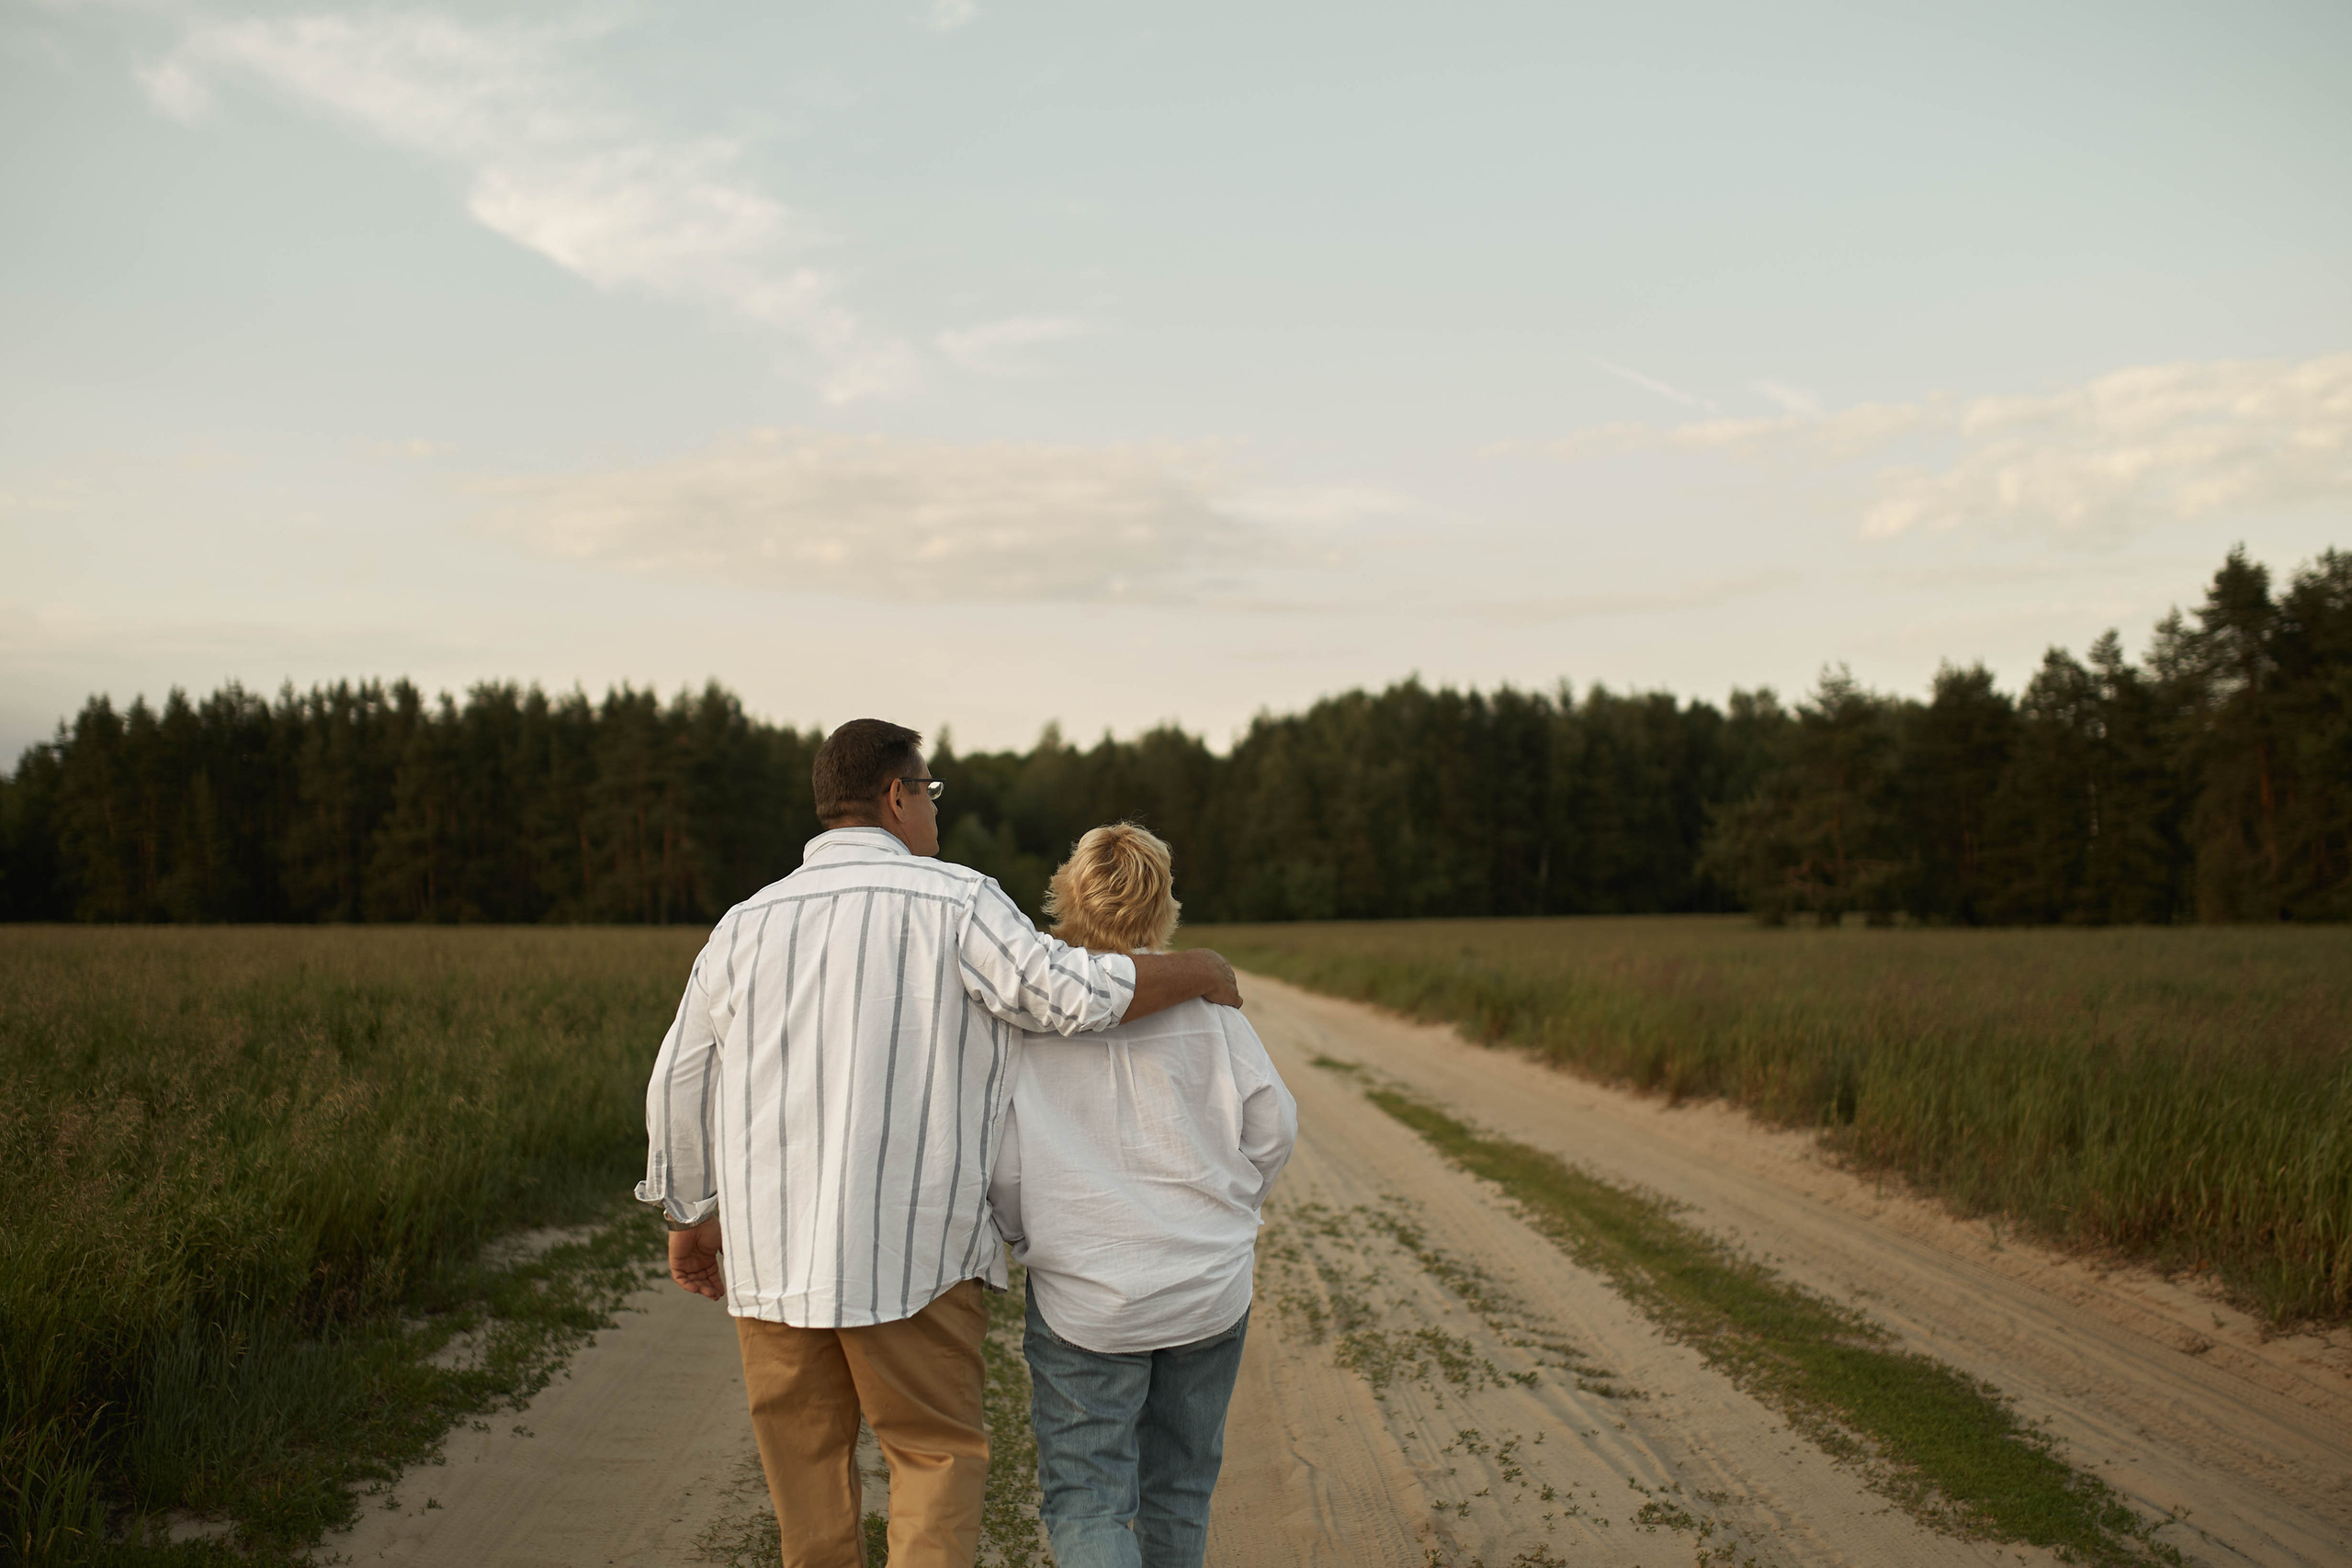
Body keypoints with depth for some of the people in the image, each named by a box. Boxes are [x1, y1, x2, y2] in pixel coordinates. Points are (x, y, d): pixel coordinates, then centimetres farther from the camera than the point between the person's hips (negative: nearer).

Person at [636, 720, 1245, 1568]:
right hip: (912, 1249, -3)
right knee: (937, 1452, 12)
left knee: (807, 1458, 18)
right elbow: (1079, 994, -17)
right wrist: (1198, 973, 1)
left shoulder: (747, 924, 5)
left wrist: (688, 1219, 22)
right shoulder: (954, 902, -8)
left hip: (771, 1248, 4)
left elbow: (681, 1083, 9)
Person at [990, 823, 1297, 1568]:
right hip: (1210, 1291, 3)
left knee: (1085, 1497, 6)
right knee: (1180, 1487, 20)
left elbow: (1000, 1164, -10)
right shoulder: (1204, 998, -5)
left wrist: (1028, 1239, 10)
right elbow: (1272, 1124, -1)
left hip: (1085, 1302, -2)